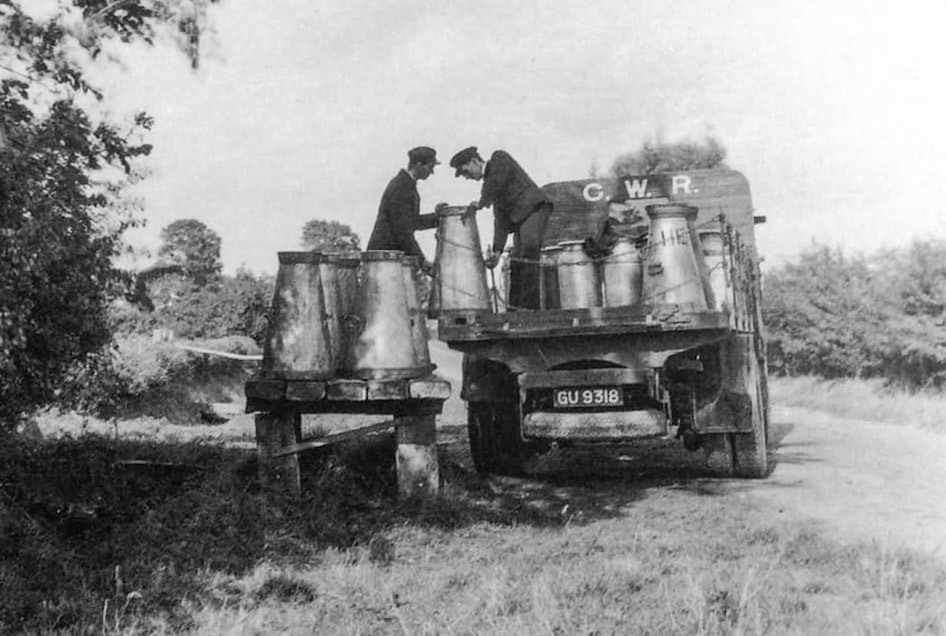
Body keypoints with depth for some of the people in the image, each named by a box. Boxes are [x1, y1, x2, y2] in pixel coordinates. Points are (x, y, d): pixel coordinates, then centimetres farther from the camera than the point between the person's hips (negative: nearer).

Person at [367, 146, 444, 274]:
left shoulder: (407, 183, 13)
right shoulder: (400, 189, -19)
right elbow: (402, 231, -22)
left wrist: (436, 217, 10)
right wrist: (422, 260, -18)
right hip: (385, 253, -10)